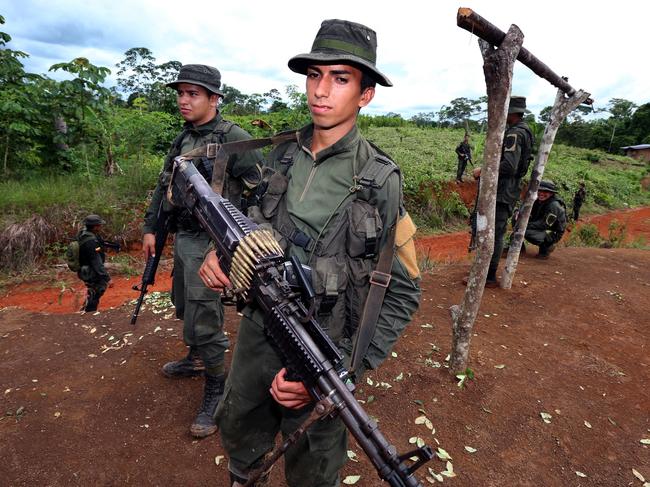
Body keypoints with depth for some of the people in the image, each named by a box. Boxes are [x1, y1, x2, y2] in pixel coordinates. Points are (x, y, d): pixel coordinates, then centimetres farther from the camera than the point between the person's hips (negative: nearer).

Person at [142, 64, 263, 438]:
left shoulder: (233, 139, -15)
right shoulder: (183, 139, 11)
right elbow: (164, 186, 18)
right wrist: (151, 228, 16)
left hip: (211, 242, -9)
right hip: (183, 238, 9)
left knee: (204, 321, -4)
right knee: (186, 308, 23)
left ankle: (217, 390, 14)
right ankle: (196, 361, 45)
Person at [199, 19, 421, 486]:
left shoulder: (381, 181, -17)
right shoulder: (281, 155, -3)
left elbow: (403, 294, -14)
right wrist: (222, 251, -14)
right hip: (257, 334, 5)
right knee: (238, 430, 29)